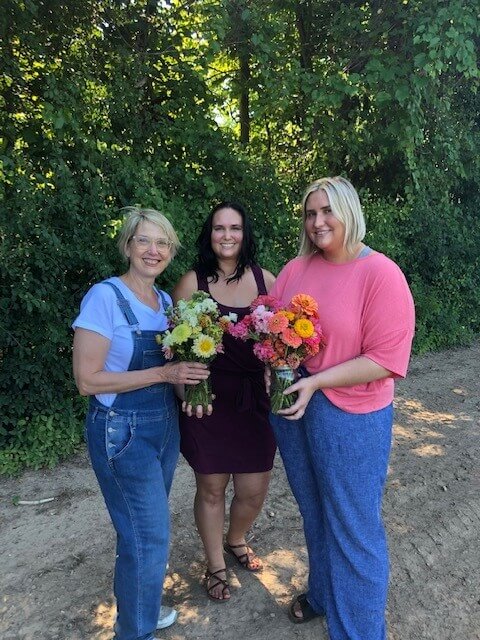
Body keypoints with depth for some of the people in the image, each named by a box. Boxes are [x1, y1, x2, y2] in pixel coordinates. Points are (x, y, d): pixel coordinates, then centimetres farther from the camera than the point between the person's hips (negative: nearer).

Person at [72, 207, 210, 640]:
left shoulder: (166, 301, 5)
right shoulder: (105, 296, -16)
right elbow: (87, 380, -19)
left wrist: (190, 370, -6)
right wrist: (165, 373, -23)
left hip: (166, 426, 7)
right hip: (122, 432, -7)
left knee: (147, 527, 19)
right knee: (149, 536, -1)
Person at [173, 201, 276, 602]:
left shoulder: (265, 279, 1)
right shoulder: (192, 282, -6)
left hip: (254, 398, 3)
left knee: (254, 489, 11)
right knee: (211, 487, 13)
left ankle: (236, 540, 47)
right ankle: (216, 564, 40)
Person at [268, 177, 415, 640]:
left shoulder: (382, 274, -14)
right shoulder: (296, 269, 3)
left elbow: (385, 360, -18)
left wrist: (315, 382, -23)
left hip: (350, 416, -5)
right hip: (290, 405, 6)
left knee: (353, 527, 10)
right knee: (314, 513, 23)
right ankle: (321, 594, 49)